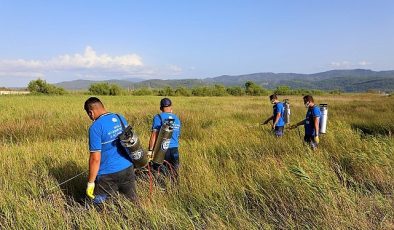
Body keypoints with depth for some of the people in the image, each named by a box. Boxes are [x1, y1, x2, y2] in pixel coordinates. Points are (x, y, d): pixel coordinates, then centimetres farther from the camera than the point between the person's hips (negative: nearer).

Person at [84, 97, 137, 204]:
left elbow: (95, 158, -17)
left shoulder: (95, 127, -16)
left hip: (108, 175, -5)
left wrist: (90, 182, -7)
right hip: (128, 169, 6)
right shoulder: (121, 118, 4)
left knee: (99, 205, 10)